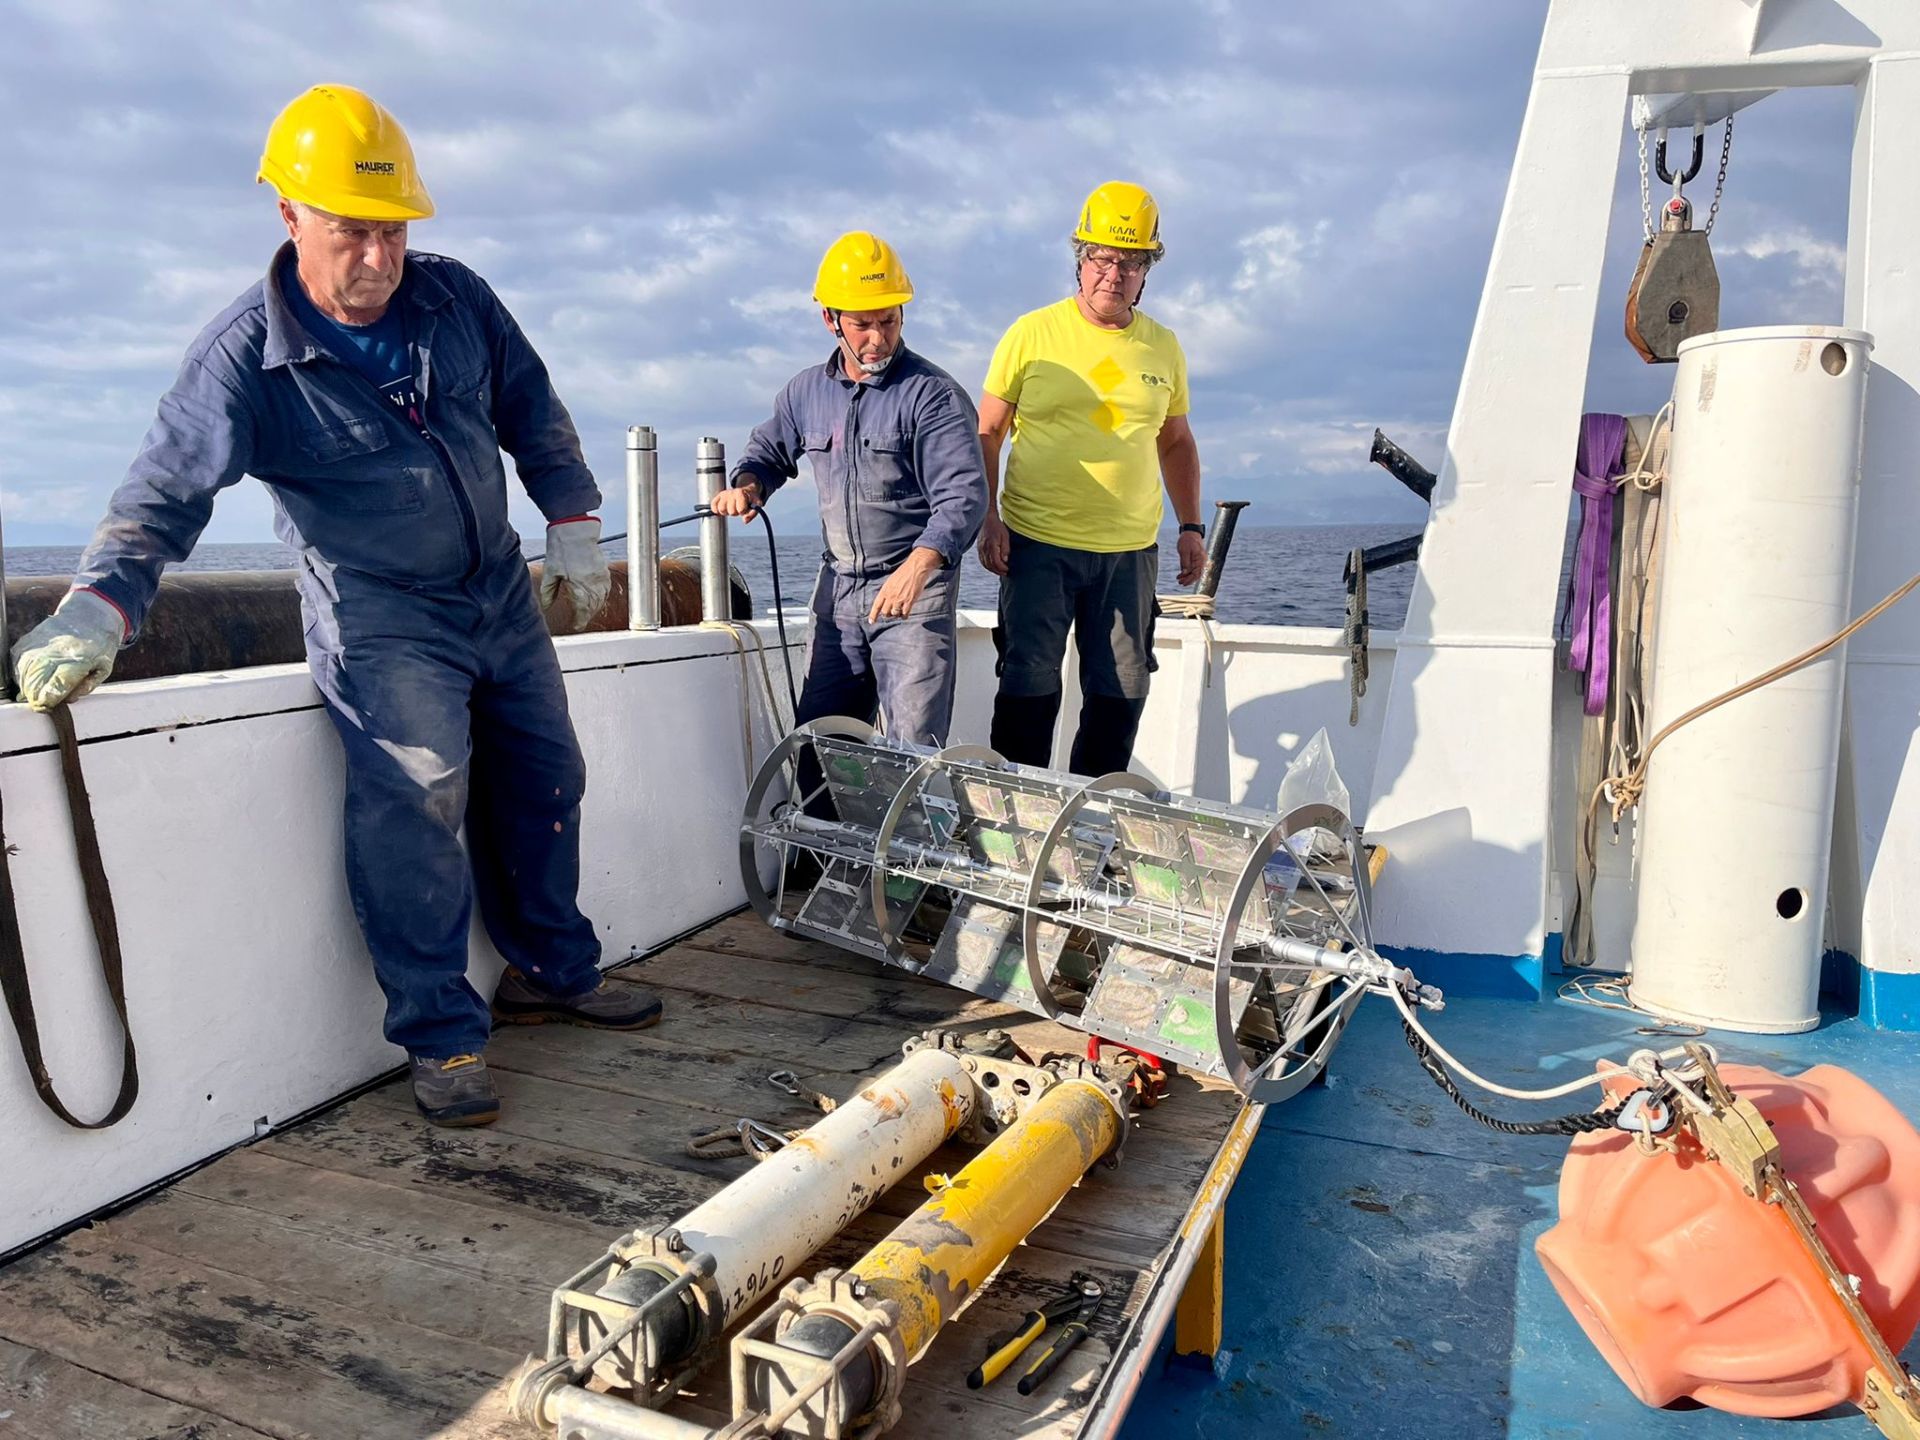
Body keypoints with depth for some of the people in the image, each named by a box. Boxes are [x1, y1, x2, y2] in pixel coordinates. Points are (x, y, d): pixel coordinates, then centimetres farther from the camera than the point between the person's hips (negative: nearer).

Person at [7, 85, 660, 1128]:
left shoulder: (456, 298, -2)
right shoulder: (244, 356, -15)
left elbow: (533, 415, 10)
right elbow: (165, 494, -18)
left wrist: (572, 531, 7)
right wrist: (98, 608, -33)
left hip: (501, 594, 6)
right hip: (378, 619, -5)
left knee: (543, 785, 11)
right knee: (416, 795, -23)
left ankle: (553, 972, 31)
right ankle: (440, 1036, -9)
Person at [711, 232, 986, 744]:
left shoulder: (933, 393, -9)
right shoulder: (807, 391, 9)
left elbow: (963, 496, -18)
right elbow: (769, 450, 26)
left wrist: (917, 567, -33)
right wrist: (747, 484, 2)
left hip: (915, 588, -5)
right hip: (837, 587, 6)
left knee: (914, 746, -10)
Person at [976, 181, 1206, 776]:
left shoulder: (1164, 347, 10)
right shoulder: (1032, 334, 0)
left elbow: (1176, 442, 20)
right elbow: (987, 432, 2)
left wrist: (1191, 527, 13)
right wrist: (989, 519, -7)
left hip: (1131, 551, 4)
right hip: (1037, 544, -3)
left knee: (1121, 694, 8)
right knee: (1029, 688, -1)